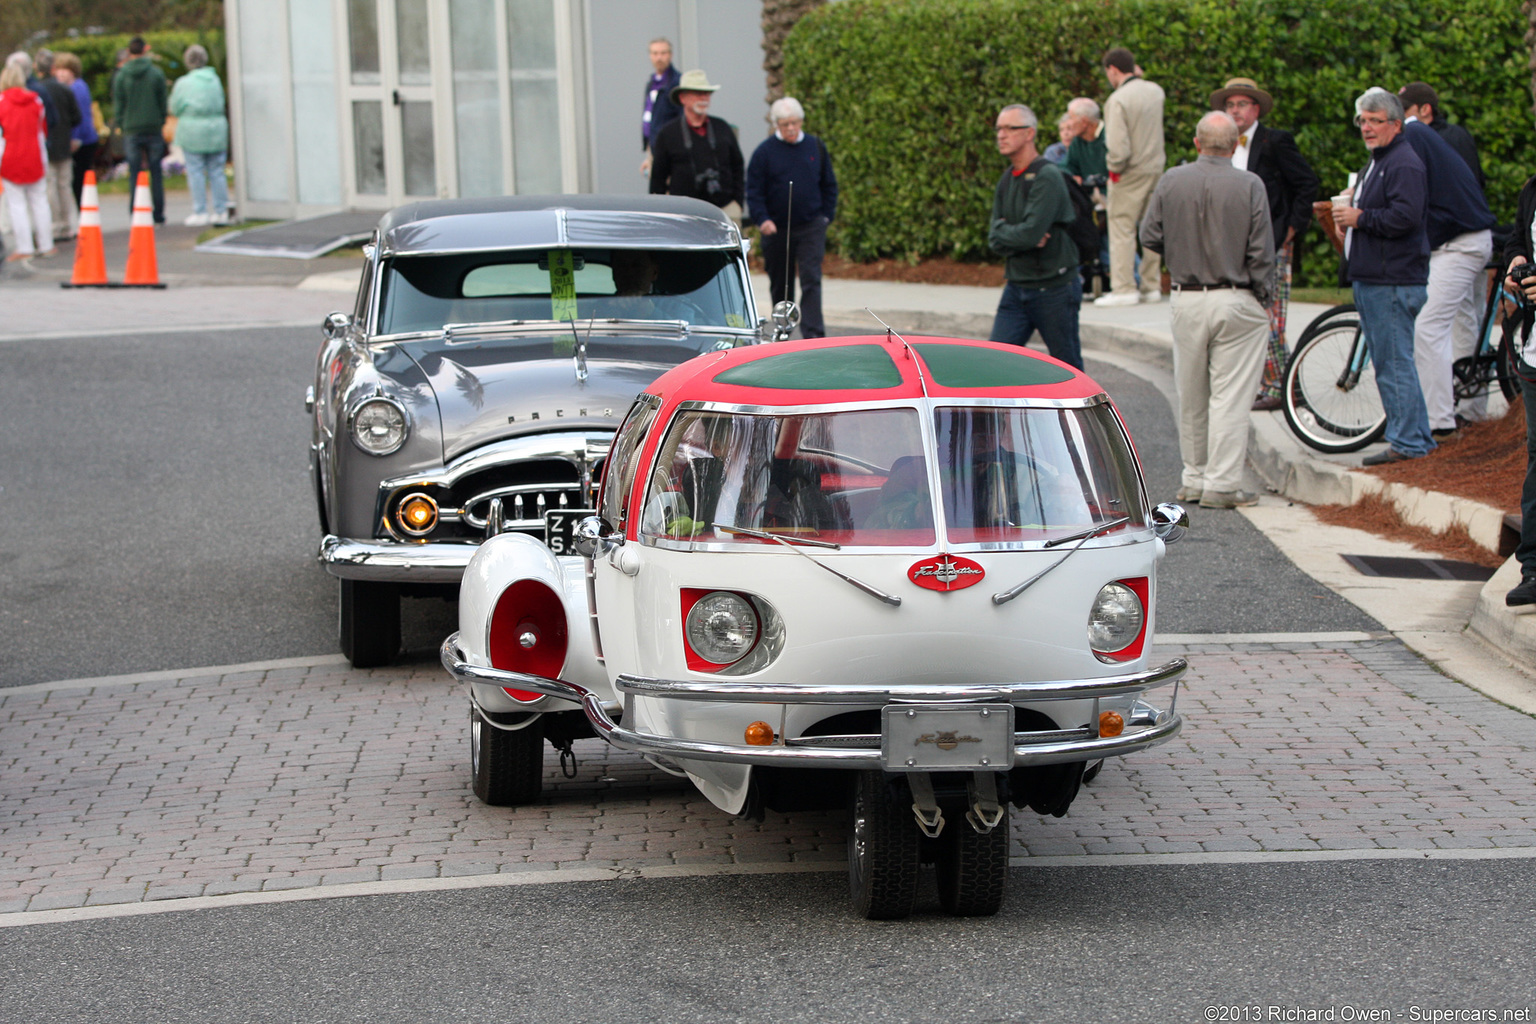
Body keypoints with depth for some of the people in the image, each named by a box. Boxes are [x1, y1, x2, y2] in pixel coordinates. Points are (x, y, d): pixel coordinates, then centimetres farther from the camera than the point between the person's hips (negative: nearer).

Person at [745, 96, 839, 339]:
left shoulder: (816, 147, 5)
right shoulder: (764, 152, -3)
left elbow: (829, 185, 14)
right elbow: (754, 192, -3)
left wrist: (826, 215, 4)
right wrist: (762, 219, -17)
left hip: (811, 227, 0)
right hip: (776, 228, 0)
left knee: (811, 279, -11)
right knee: (779, 284, 12)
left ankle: (814, 334, -15)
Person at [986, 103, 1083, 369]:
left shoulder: (1047, 176, -14)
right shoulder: (1007, 180, 11)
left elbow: (1031, 233, -24)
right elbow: (995, 241, 7)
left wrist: (1002, 230, -6)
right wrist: (1017, 236, -12)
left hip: (1054, 288, -7)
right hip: (1017, 286, 7)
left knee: (1068, 370, 4)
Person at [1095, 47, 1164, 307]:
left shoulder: (1118, 100, -17)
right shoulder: (1155, 91, 4)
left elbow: (1118, 147, -22)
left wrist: (1113, 168, -4)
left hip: (1130, 173, -7)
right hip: (1156, 168, 7)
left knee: (1122, 228, -2)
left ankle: (1123, 289, -3)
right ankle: (1152, 286, 16)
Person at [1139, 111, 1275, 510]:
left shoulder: (1171, 181, -1)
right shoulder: (1249, 186, -8)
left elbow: (1150, 238, 4)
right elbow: (1261, 252, -8)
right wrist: (1263, 297, 3)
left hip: (1187, 300, 3)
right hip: (1237, 302, -3)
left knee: (1192, 397, 13)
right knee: (1230, 396, -1)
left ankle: (1194, 478, 21)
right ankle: (1222, 484, -2)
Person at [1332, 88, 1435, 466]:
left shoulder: (1404, 164, -13)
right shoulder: (1376, 163, 20)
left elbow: (1405, 216, -26)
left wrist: (1360, 218, -15)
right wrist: (1350, 213, 12)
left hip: (1393, 283, -11)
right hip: (1371, 280, 11)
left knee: (1394, 364, -9)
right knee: (1391, 364, 13)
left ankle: (1407, 443, -5)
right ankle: (1419, 438, 19)